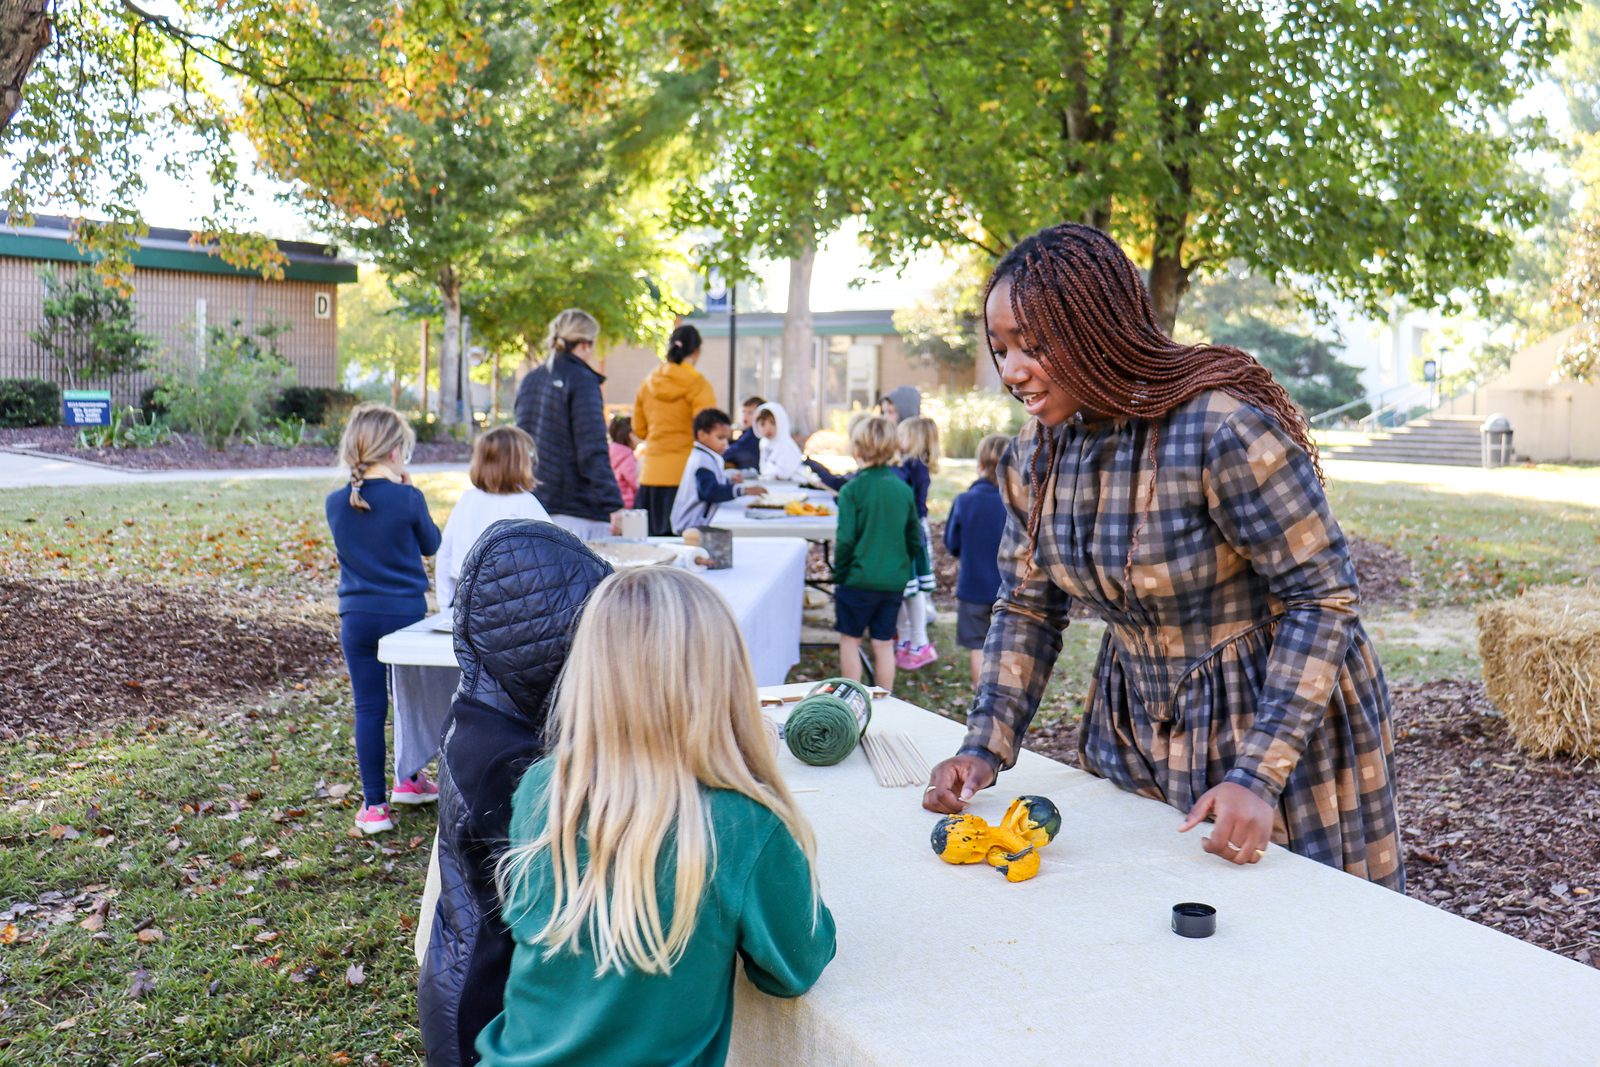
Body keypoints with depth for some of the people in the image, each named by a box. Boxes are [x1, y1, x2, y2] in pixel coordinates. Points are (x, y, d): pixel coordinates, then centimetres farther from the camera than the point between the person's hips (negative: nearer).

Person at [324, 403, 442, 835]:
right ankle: (410, 779, 33)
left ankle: (374, 804, 7)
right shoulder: (407, 499, -12)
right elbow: (430, 545, 4)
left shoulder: (336, 503, -2)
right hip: (407, 613, -2)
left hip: (357, 617, 2)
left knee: (369, 709, 5)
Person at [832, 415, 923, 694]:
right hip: (895, 581, 4)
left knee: (850, 639, 10)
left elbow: (845, 540, -14)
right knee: (884, 644, 11)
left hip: (858, 579, -4)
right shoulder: (904, 489, 3)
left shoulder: (852, 489, -11)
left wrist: (839, 575, -2)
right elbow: (915, 540, 9)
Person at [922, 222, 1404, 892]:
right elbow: (1026, 607, 6)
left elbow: (1323, 597, -21)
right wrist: (986, 747, -5)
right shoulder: (1035, 451, -4)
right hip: (1134, 731, 6)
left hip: (1277, 717, -5)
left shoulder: (1224, 431, -26)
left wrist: (1259, 775, -27)